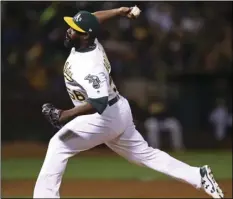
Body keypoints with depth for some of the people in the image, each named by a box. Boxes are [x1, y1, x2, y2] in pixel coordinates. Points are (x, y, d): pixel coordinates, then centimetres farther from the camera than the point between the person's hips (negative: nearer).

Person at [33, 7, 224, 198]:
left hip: (104, 117, -10)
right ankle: (199, 176, 22)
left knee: (58, 145, -10)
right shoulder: (87, 42, -5)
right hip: (118, 112, 10)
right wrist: (118, 11, 5)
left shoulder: (90, 67, -31)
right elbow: (92, 18, 16)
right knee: (145, 154, 19)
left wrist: (66, 115, -48)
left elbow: (99, 102, -42)